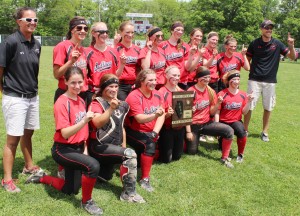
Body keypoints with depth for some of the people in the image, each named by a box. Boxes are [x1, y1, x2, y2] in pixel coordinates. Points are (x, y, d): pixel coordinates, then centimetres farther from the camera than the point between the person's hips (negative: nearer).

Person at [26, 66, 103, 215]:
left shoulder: (81, 101, 4)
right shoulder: (61, 103, -20)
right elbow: (65, 133, -27)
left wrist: (85, 149, 9)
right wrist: (84, 121, -38)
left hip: (77, 148, 8)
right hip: (62, 150, -8)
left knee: (71, 190, 17)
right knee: (93, 166, -31)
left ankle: (42, 178, 37)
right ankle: (86, 201, -7)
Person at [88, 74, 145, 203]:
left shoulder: (121, 105, 10)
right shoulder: (97, 103, -10)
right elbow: (98, 123, -29)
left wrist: (123, 145, 15)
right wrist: (111, 108, -40)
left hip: (114, 146, 8)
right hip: (98, 146, -8)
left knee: (105, 178, 15)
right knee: (130, 154, -26)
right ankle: (129, 193, -17)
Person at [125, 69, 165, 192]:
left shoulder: (157, 95, 2)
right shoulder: (134, 96, -17)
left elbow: (161, 116, -3)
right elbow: (140, 119, -25)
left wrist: (155, 132, -18)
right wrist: (155, 115, -41)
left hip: (150, 132, 7)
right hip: (134, 132, -7)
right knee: (150, 144, -28)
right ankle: (145, 179, -18)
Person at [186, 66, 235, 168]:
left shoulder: (211, 92, 1)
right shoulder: (191, 92, -14)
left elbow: (212, 112, 1)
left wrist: (218, 103, -18)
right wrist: (188, 131, -14)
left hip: (206, 123, 4)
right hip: (193, 125, -4)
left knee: (229, 130, -18)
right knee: (192, 151, -2)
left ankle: (225, 158, -5)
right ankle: (193, 139, 32)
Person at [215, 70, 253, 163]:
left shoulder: (243, 95, 0)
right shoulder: (221, 94, -11)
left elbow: (244, 112, -1)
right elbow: (217, 112, -9)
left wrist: (249, 102, -15)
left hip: (236, 121, 2)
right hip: (223, 122, -1)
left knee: (241, 131, -33)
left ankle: (240, 154, -11)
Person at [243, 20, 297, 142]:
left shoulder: (277, 44, 1)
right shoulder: (254, 43, -1)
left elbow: (292, 57, 2)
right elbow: (247, 60, 7)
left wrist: (291, 46, -16)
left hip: (270, 81, 2)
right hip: (254, 80, -1)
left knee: (268, 107, 8)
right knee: (249, 106, -1)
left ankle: (265, 132, 21)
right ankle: (245, 130, 13)